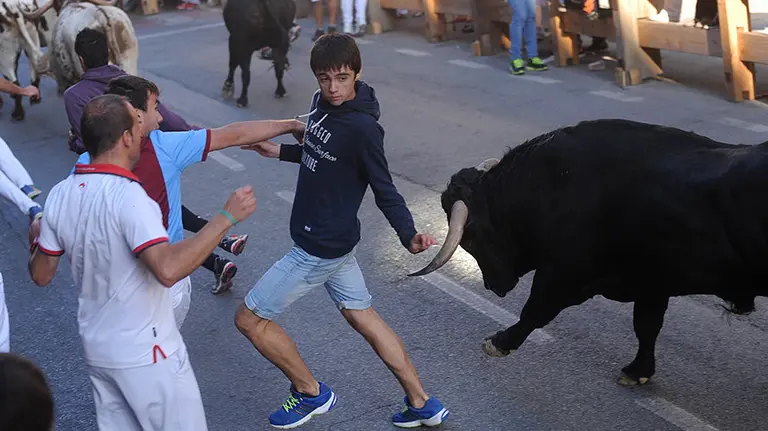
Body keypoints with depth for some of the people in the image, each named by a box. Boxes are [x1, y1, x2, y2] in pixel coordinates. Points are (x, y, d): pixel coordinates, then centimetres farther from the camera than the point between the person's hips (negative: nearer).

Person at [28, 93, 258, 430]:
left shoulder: (60, 195, -3)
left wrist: (36, 241, 28)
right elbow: (168, 269, -38)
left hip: (96, 349, 7)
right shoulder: (127, 196, -26)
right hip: (146, 356, -7)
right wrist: (226, 217, -31)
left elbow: (41, 275, 7)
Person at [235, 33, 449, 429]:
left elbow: (385, 191, -20)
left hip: (321, 248, -9)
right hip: (328, 238, 9)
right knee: (362, 317, 18)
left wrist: (409, 236, -33)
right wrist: (280, 151, 15)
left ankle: (310, 393, 22)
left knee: (249, 319, 4)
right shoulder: (321, 103, 0)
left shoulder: (362, 128, -25)